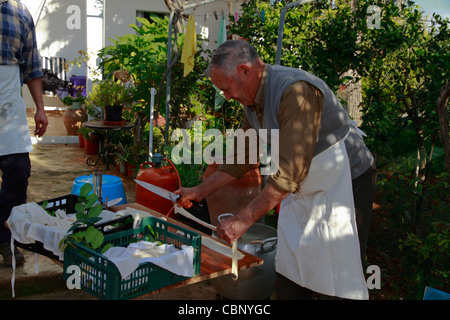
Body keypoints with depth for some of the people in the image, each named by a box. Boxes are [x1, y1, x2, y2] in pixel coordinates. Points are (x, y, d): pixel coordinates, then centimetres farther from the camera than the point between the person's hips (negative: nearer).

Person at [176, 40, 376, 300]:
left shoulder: (296, 90, -27)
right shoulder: (253, 102, 3)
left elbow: (290, 171, -31)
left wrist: (243, 220, -29)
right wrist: (199, 191, 13)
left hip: (343, 183, -8)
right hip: (301, 192, 8)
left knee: (337, 284, -3)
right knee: (288, 280, 11)